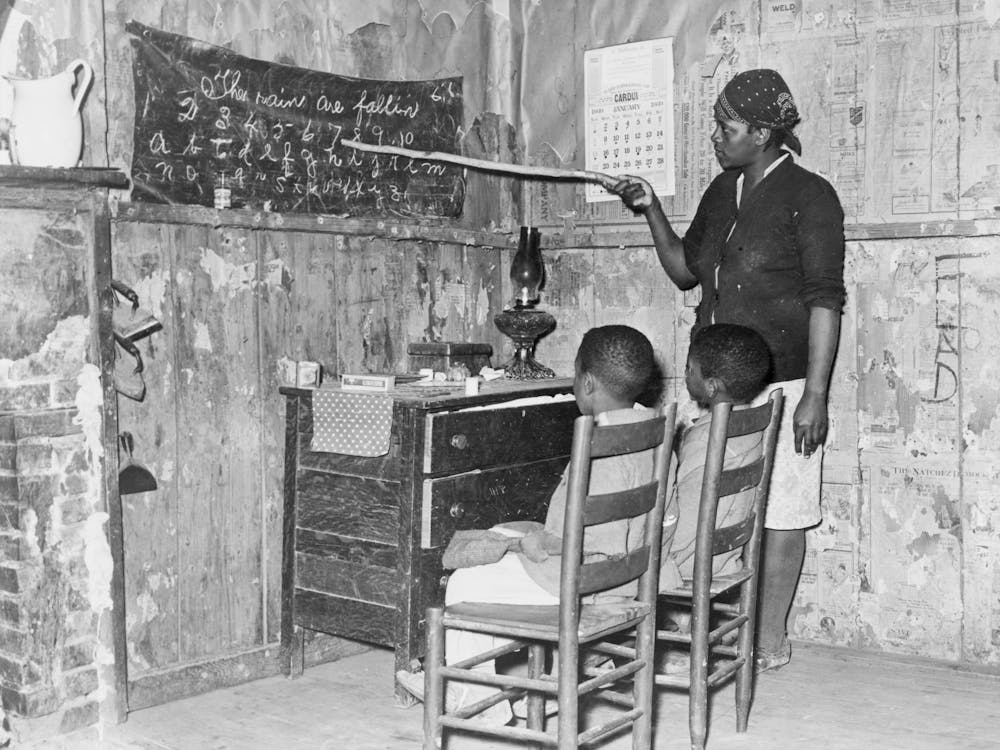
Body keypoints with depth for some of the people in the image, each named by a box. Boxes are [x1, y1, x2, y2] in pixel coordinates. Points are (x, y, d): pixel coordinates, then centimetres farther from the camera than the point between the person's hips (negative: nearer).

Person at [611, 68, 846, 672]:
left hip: (781, 383, -7)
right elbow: (685, 270, 21)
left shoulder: (809, 196, -8)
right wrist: (652, 210, 7)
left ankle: (771, 640, 12)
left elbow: (825, 299, -12)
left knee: (780, 514, 1)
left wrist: (815, 393, -18)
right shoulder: (723, 192, 13)